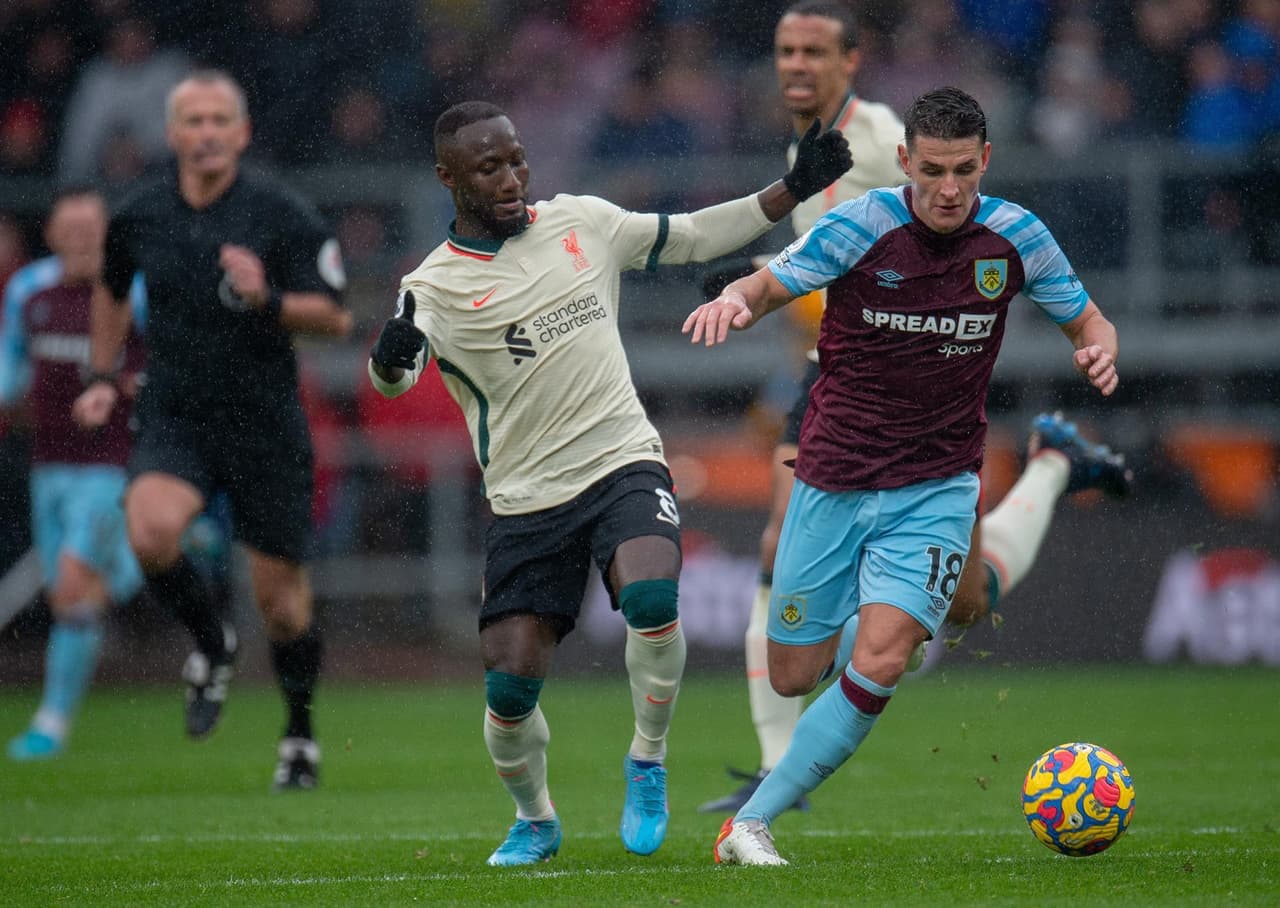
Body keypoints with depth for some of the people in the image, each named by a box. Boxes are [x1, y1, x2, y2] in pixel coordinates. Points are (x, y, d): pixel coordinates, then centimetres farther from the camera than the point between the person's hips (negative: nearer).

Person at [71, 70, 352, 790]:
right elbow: (112, 289, 24)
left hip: (266, 426, -2)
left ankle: (301, 733, 28)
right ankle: (212, 646, 1)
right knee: (151, 529, -29)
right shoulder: (140, 216, 2)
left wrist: (267, 300, -24)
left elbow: (336, 317, -8)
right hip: (175, 421, 2)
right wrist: (104, 377, 17)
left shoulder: (284, 216, -8)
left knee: (280, 595, 3)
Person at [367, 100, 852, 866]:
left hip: (625, 465, 1)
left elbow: (692, 239, 20)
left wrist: (794, 190, 15)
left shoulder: (581, 222, 6)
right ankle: (535, 821, 22)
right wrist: (391, 359, -47)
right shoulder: (435, 286, -5)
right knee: (509, 688, -9)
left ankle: (648, 763, -6)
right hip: (526, 500, -1)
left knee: (651, 597, -30)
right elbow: (394, 378, -23)